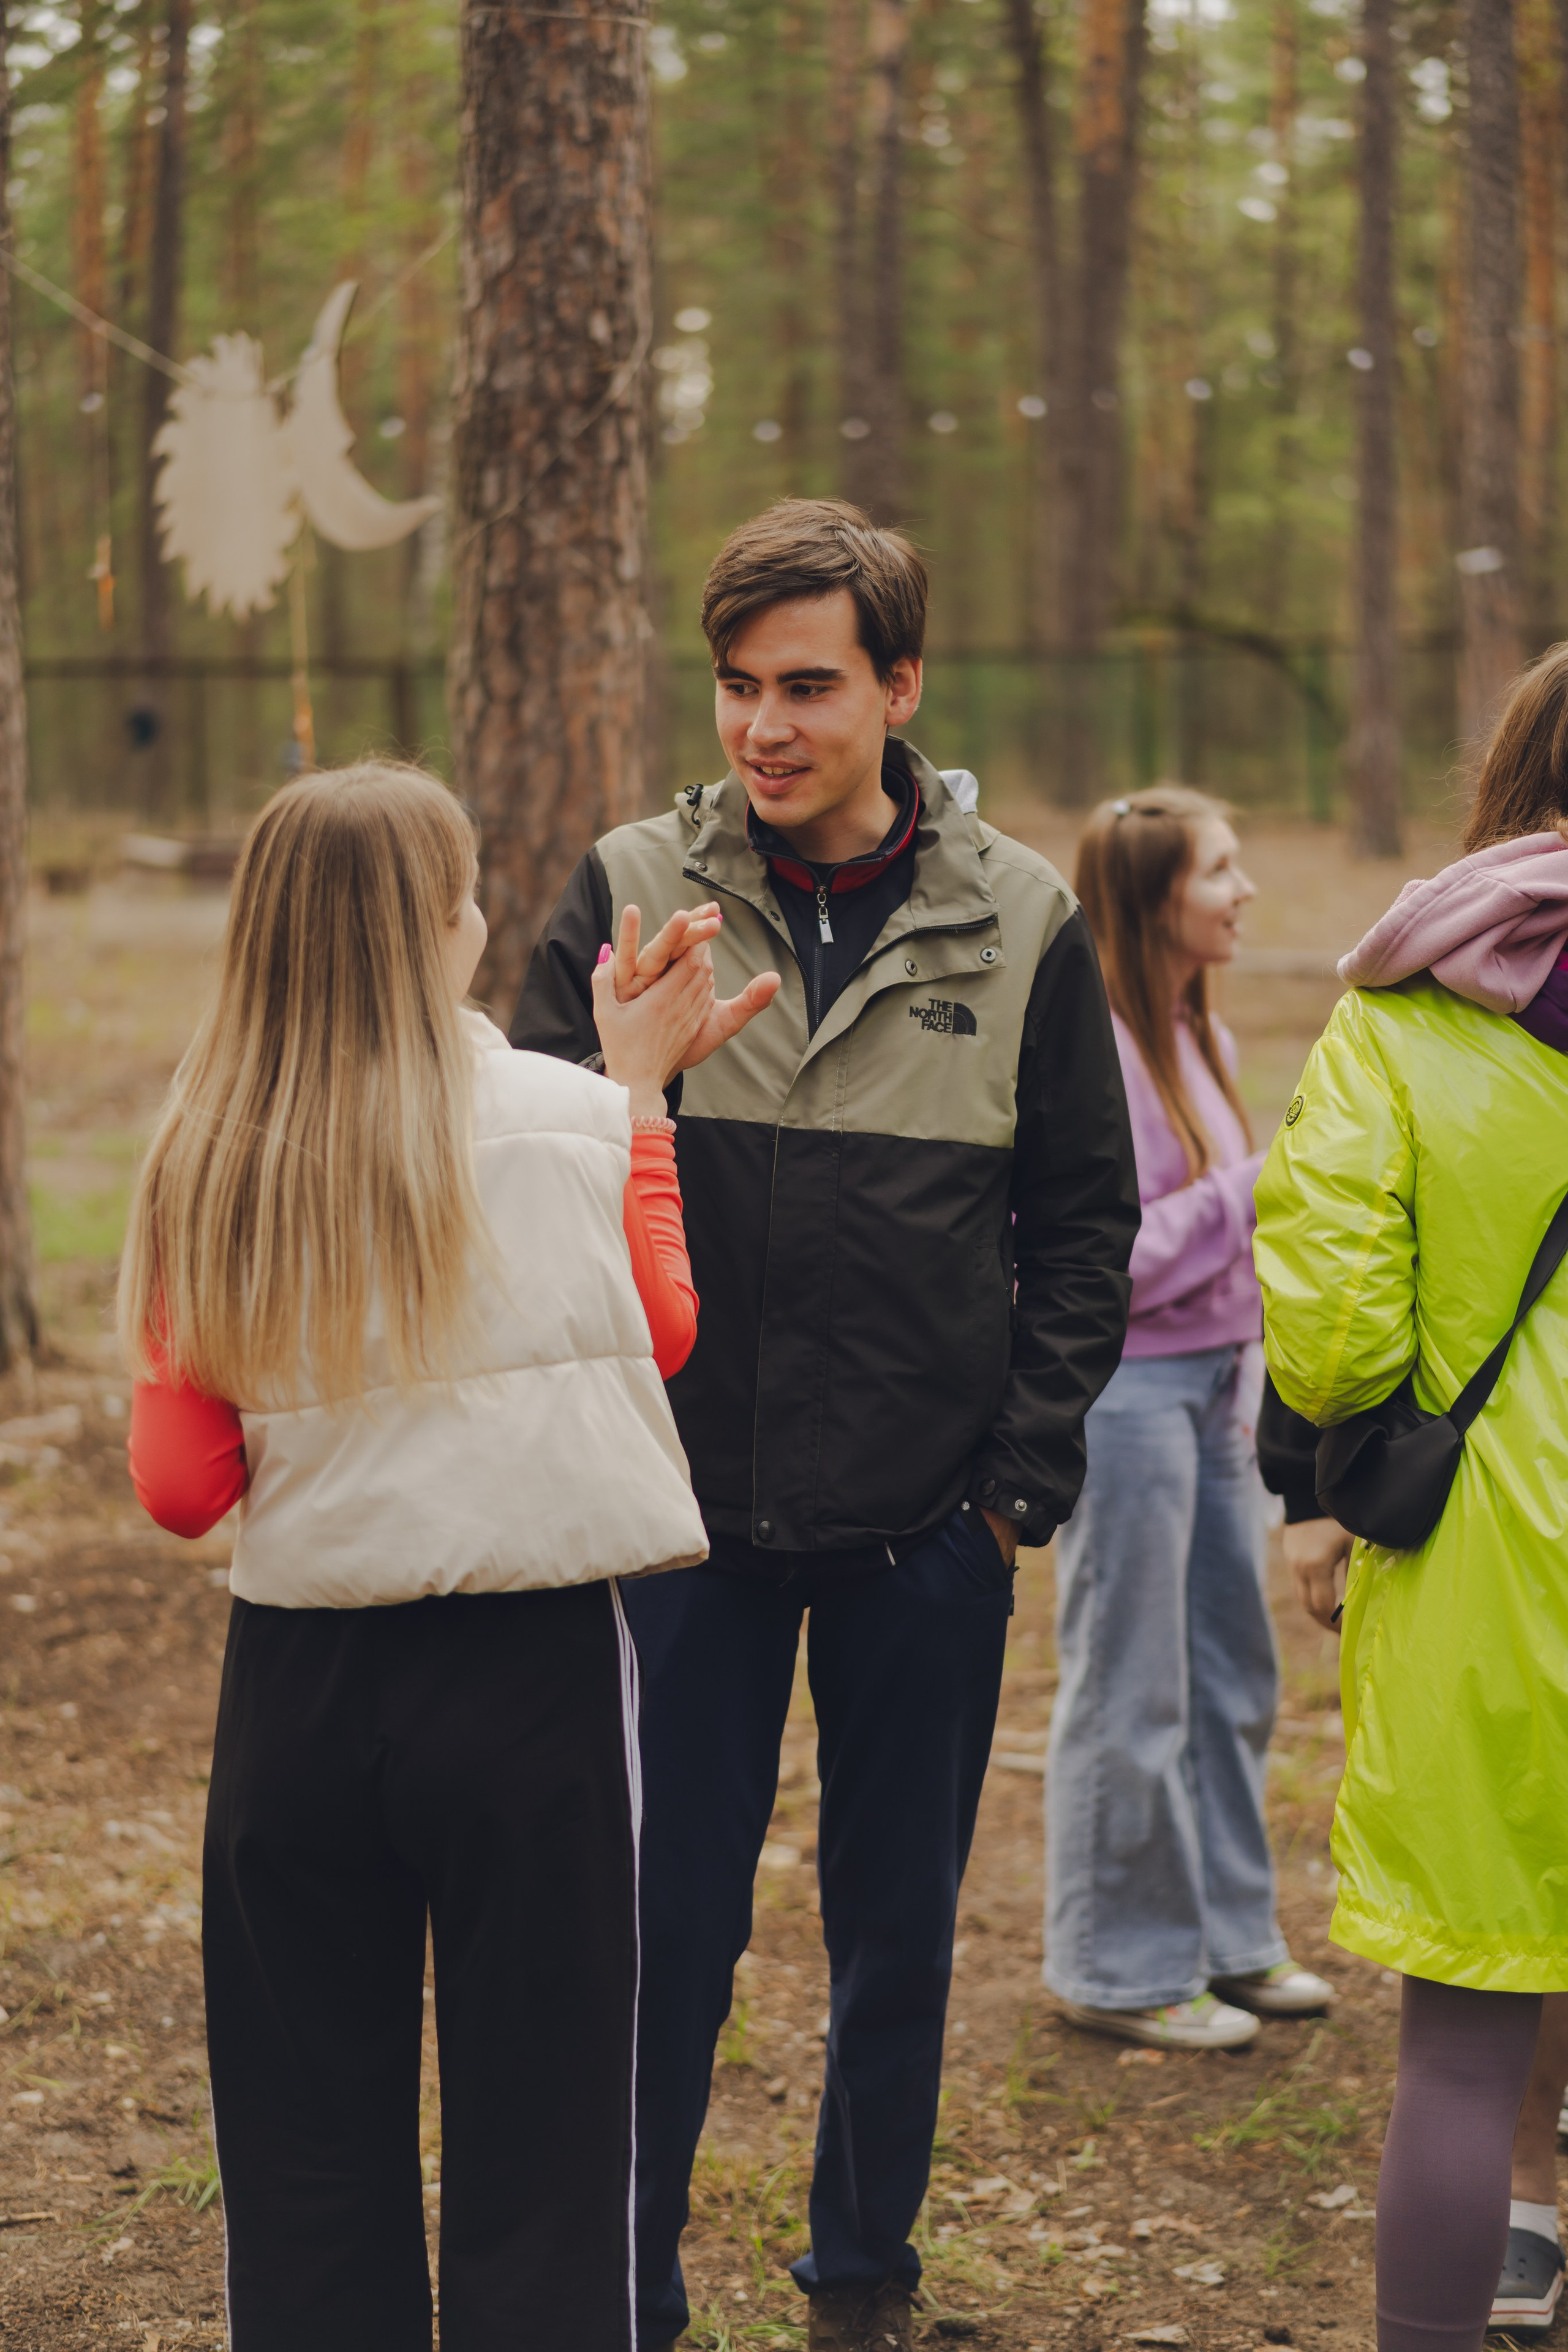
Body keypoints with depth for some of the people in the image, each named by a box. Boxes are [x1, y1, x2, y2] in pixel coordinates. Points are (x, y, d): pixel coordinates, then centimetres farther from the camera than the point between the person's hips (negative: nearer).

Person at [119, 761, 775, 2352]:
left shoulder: (205, 1170, -4)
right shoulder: (568, 1129, -9)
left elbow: (179, 1489, -2)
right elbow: (662, 1334, 9)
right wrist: (640, 1090, 14)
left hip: (298, 1683, 2)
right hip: (530, 1678, -2)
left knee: (306, 2162, 14)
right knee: (532, 2152, 9)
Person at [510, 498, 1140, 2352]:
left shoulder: (1020, 924, 0)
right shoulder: (627, 893, -3)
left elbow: (1082, 1220, 5)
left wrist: (1027, 1468, -1)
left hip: (926, 1524, 1)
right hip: (687, 1507, -1)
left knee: (900, 1935, 13)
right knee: (668, 1927, 6)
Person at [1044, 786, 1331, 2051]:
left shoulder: (1197, 1034, 10)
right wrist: (1256, 1189, -19)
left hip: (1214, 1380, 9)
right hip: (1123, 1390, -9)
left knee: (1233, 1667, 16)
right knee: (1131, 1692, 3)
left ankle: (1230, 1935, 30)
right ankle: (1124, 1969, 16)